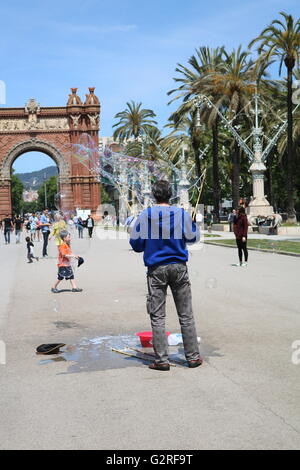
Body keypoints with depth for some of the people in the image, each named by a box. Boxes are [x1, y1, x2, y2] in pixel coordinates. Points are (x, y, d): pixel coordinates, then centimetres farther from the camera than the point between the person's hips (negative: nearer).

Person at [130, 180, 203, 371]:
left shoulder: (145, 215, -4)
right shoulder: (182, 214, -2)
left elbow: (136, 244, -1)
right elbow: (194, 237, 9)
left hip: (156, 269, -1)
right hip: (179, 268, 1)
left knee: (157, 317, 5)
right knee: (186, 315, 9)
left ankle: (162, 360, 4)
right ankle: (193, 356, 15)